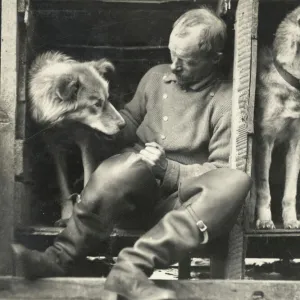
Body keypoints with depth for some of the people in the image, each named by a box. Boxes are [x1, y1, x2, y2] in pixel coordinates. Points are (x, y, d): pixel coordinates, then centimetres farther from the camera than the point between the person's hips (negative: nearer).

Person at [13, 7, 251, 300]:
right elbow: (130, 122, 24)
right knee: (121, 169, -35)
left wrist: (167, 170, -16)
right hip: (138, 179, 2)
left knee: (237, 181, -34)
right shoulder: (156, 76, 12)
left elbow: (222, 171, -5)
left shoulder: (225, 100, -2)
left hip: (181, 195, -2)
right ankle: (59, 258, -34)